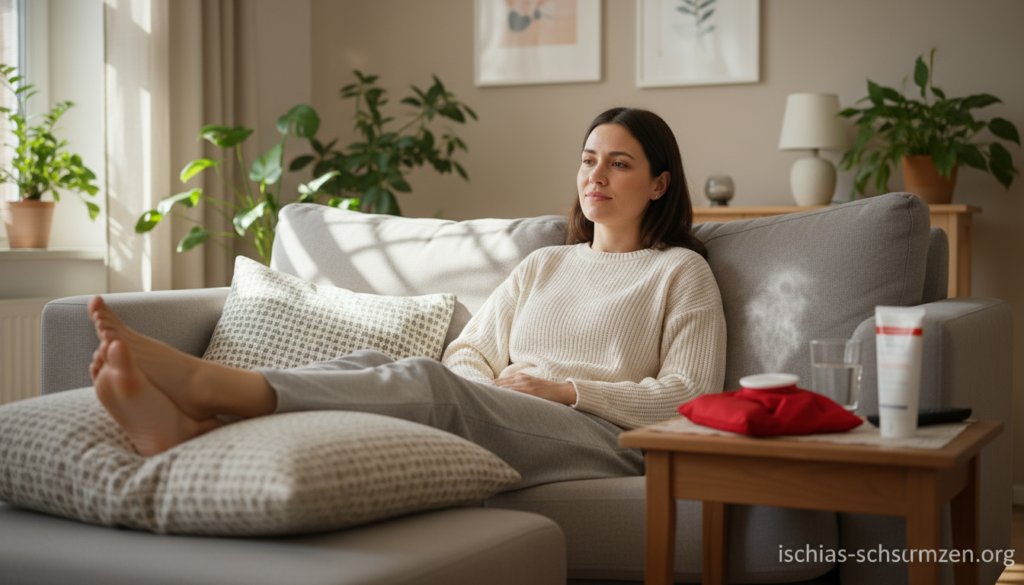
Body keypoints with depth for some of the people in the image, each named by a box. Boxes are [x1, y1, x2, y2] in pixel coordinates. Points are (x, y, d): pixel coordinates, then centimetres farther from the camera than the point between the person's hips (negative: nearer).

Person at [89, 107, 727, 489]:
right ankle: (187, 421, -50)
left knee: (428, 381, -34)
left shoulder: (682, 272, 13)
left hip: (607, 441, -5)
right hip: (494, 420, 5)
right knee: (368, 363, -26)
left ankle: (202, 379, -49)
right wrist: (493, 395, -4)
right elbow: (468, 353, 20)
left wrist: (562, 389, -5)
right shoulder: (544, 265, 29)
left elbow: (688, 397, 2)